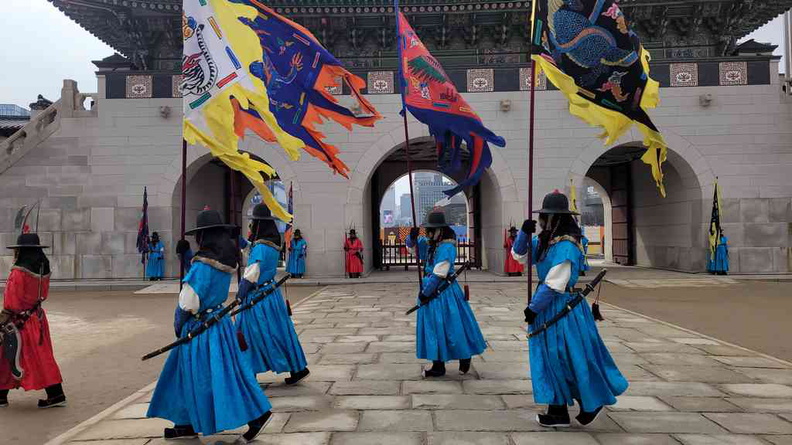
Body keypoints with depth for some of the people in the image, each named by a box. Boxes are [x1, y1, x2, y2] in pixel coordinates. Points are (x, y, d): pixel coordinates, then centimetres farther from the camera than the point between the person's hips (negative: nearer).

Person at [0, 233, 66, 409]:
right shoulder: (44, 271, 2)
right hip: (38, 318, 7)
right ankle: (56, 395, 11)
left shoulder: (18, 273, -18)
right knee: (43, 357, 11)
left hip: (20, 321, -7)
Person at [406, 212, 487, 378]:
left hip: (443, 293, -9)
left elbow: (438, 275, -21)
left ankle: (465, 358, 22)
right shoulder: (429, 243, 7)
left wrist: (425, 292, -17)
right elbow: (412, 245, 20)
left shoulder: (447, 247, -18)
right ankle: (438, 366, 21)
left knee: (450, 326, 1)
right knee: (433, 328, 11)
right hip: (431, 290, 9)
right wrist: (413, 237, -4)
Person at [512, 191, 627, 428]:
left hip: (561, 309, -9)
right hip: (549, 308, 9)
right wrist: (524, 232, -2)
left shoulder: (565, 246, -21)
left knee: (570, 357, 3)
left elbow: (553, 285, -22)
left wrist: (533, 308, -15)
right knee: (553, 358, 13)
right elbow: (519, 255, 15)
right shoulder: (545, 241, 6)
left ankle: (592, 402, 25)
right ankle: (558, 412, 24)